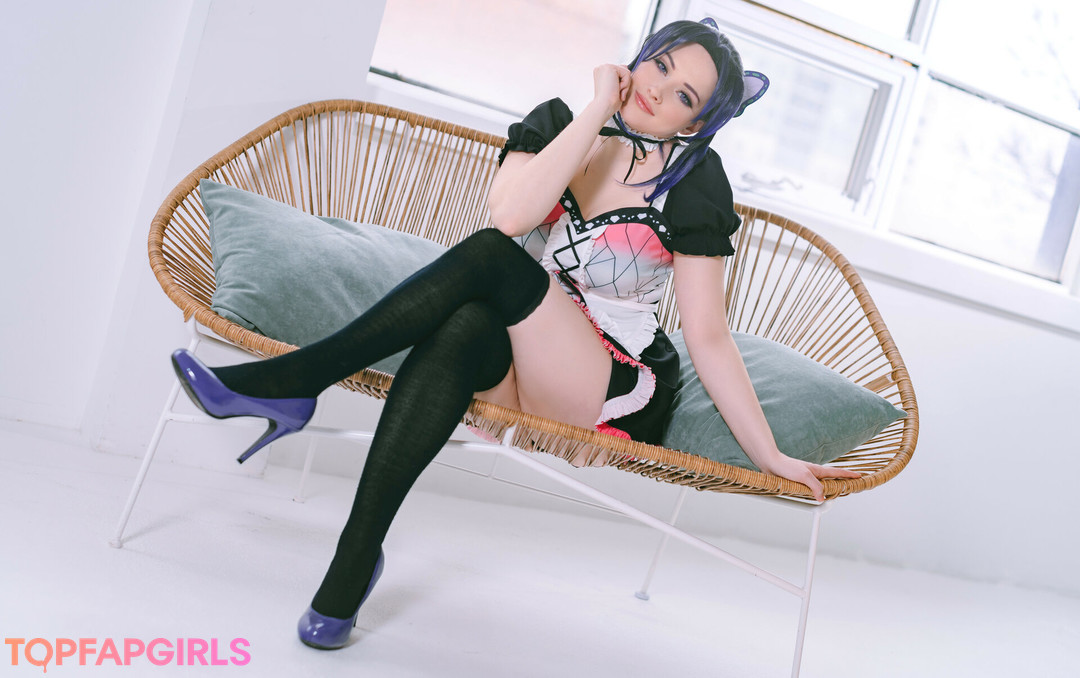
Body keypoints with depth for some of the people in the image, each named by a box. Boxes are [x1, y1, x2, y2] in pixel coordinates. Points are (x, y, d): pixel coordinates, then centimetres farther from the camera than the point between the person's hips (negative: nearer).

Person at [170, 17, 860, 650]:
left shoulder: (690, 187, -1)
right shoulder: (557, 124, 4)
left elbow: (709, 338, -3)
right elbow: (510, 214, -18)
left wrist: (770, 456, -9)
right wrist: (599, 110, -15)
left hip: (611, 395, -3)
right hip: (513, 361, 3)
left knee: (490, 258, -28)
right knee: (460, 329, -35)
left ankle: (288, 381, -26)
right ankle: (356, 557, -33)